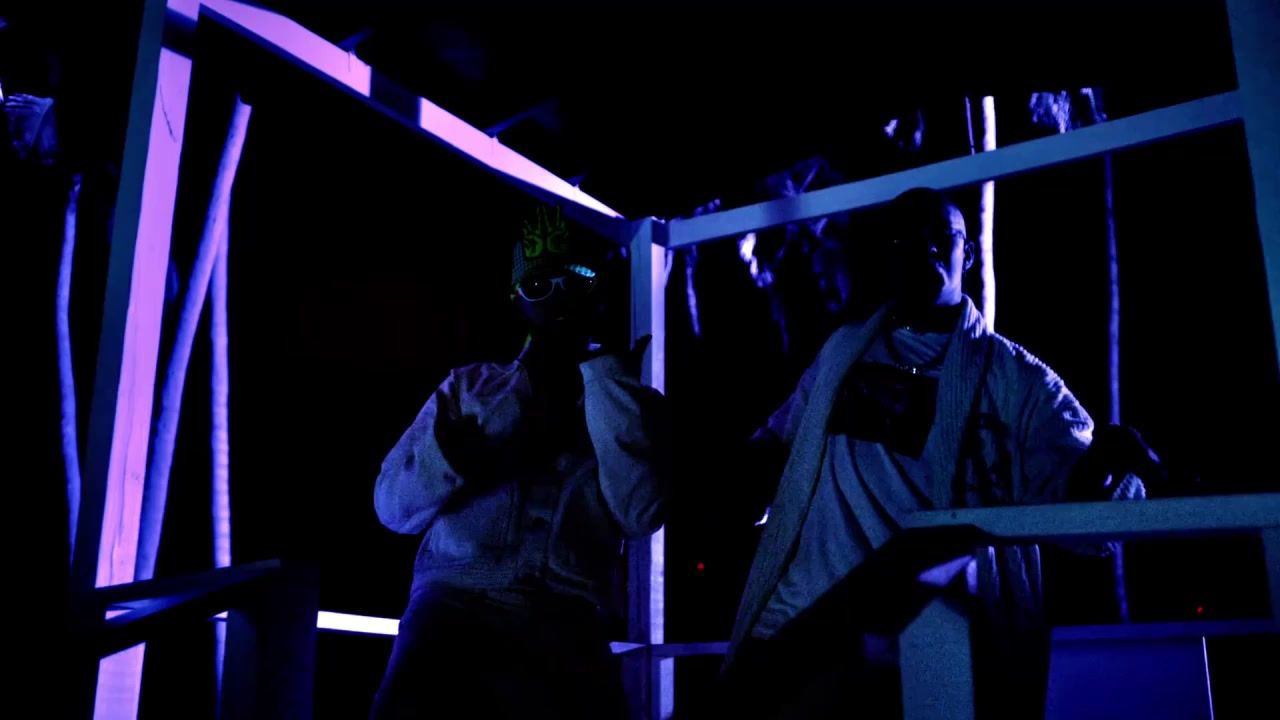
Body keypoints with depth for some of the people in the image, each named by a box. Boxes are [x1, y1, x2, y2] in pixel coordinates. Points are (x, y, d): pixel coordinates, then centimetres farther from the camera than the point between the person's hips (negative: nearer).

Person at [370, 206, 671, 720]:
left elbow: (642, 514, -5)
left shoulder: (635, 404, 15)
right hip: (457, 595, -1)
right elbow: (393, 506, 6)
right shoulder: (470, 385, 17)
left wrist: (602, 370, -1)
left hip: (560, 616, 2)